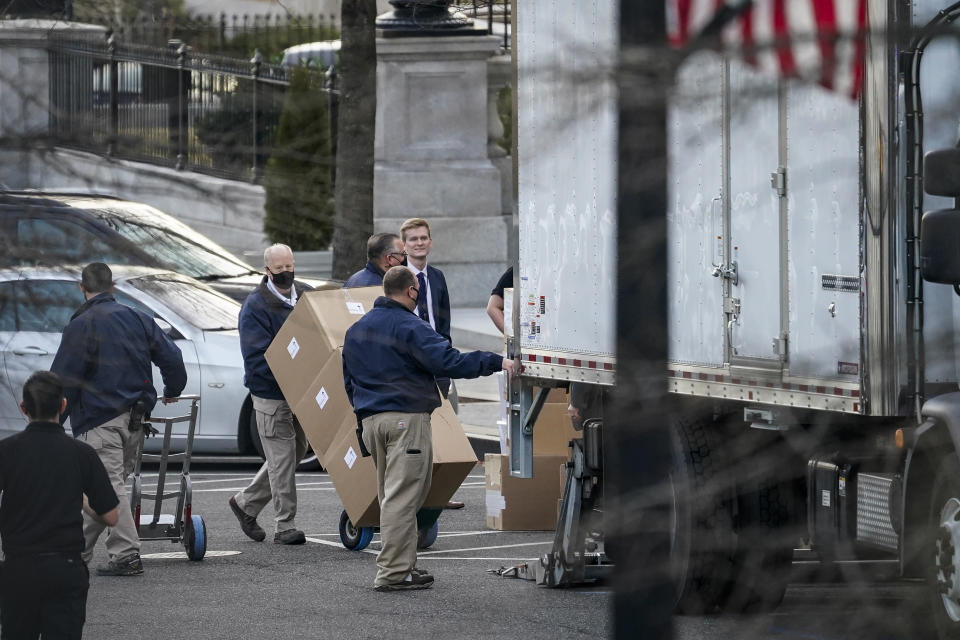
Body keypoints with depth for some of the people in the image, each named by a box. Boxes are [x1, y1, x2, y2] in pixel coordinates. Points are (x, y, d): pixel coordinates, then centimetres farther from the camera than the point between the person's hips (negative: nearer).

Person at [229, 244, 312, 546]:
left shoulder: (307, 296, 7)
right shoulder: (255, 306, -12)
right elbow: (258, 356, -19)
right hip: (271, 394, -7)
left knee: (294, 453, 15)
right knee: (282, 459, -5)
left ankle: (246, 503, 32)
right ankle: (285, 526, 0)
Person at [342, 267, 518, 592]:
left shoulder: (355, 331, 17)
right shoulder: (409, 327, -9)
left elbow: (349, 382, 25)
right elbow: (449, 362, -19)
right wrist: (497, 362, -17)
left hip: (371, 419, 8)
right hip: (407, 418, -8)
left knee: (392, 496, 15)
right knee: (402, 497, -7)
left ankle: (401, 565, 16)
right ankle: (393, 572, -10)